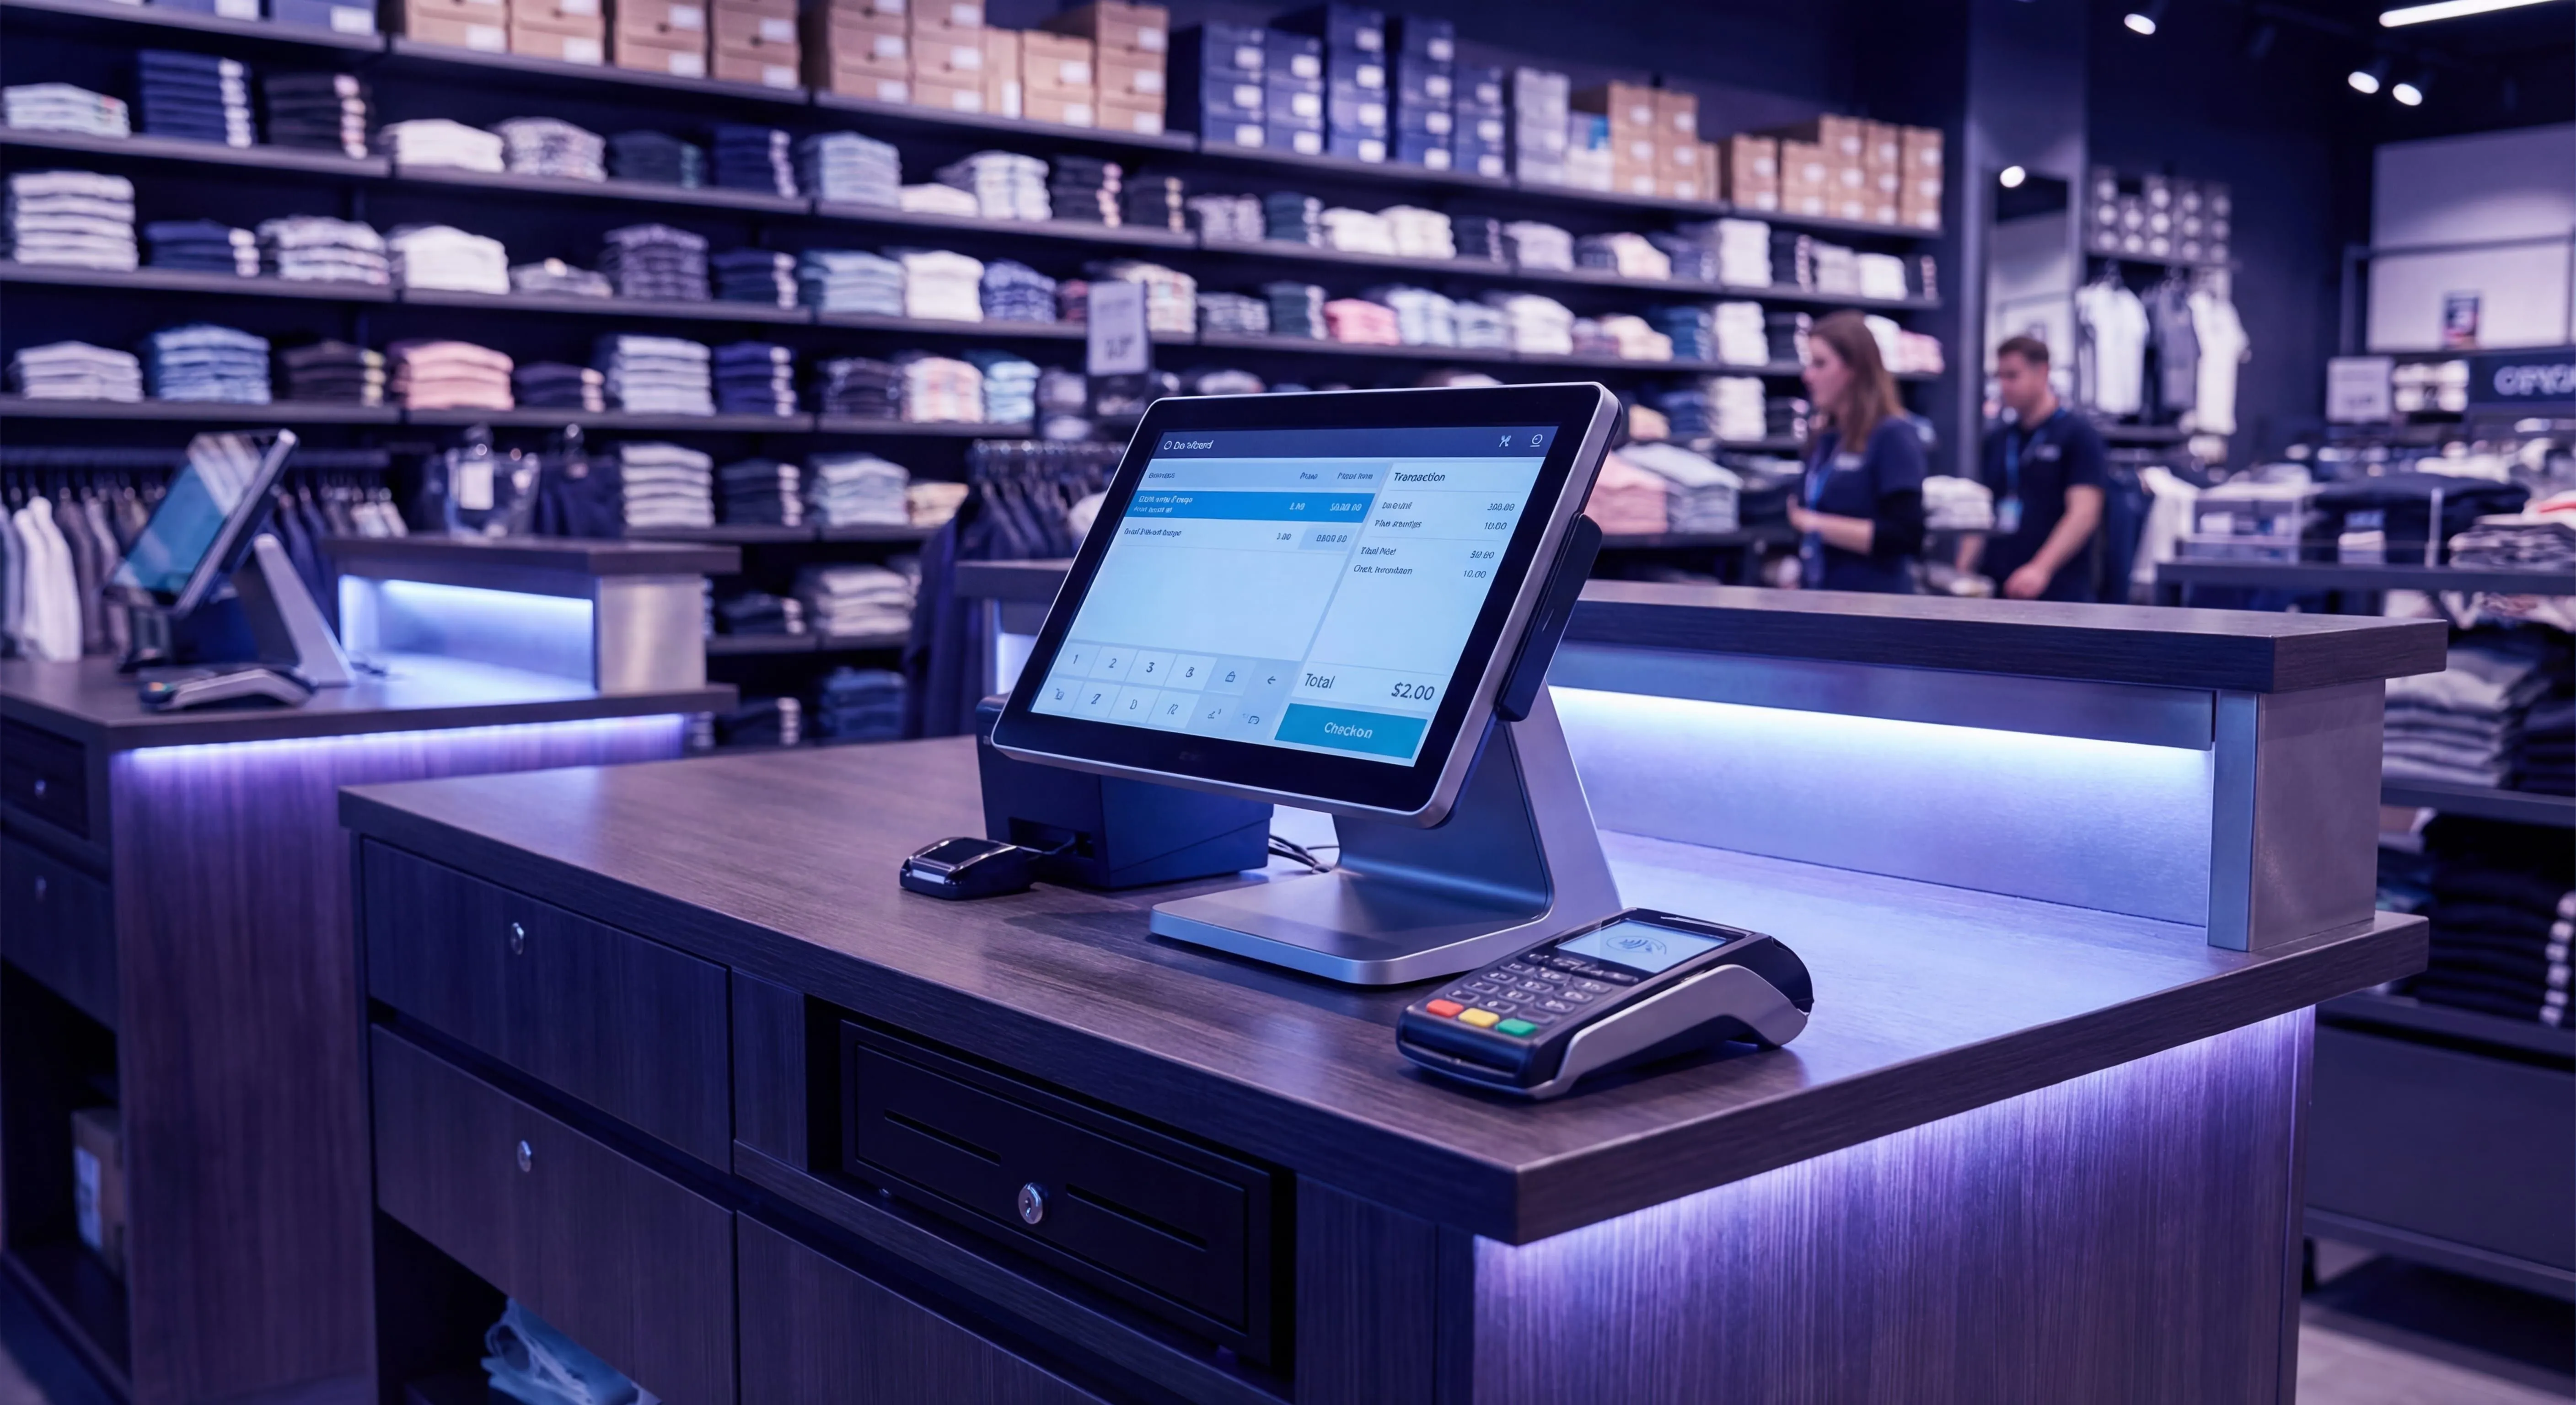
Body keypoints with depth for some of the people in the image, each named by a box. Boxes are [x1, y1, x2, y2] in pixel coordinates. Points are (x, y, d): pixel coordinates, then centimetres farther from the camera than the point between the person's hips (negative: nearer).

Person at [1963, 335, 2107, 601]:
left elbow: (2085, 513, -13)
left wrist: (2041, 569, -25)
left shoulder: (2078, 434, -3)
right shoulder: (1996, 440, 15)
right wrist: (1963, 572, 1)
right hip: (1996, 594, 5)